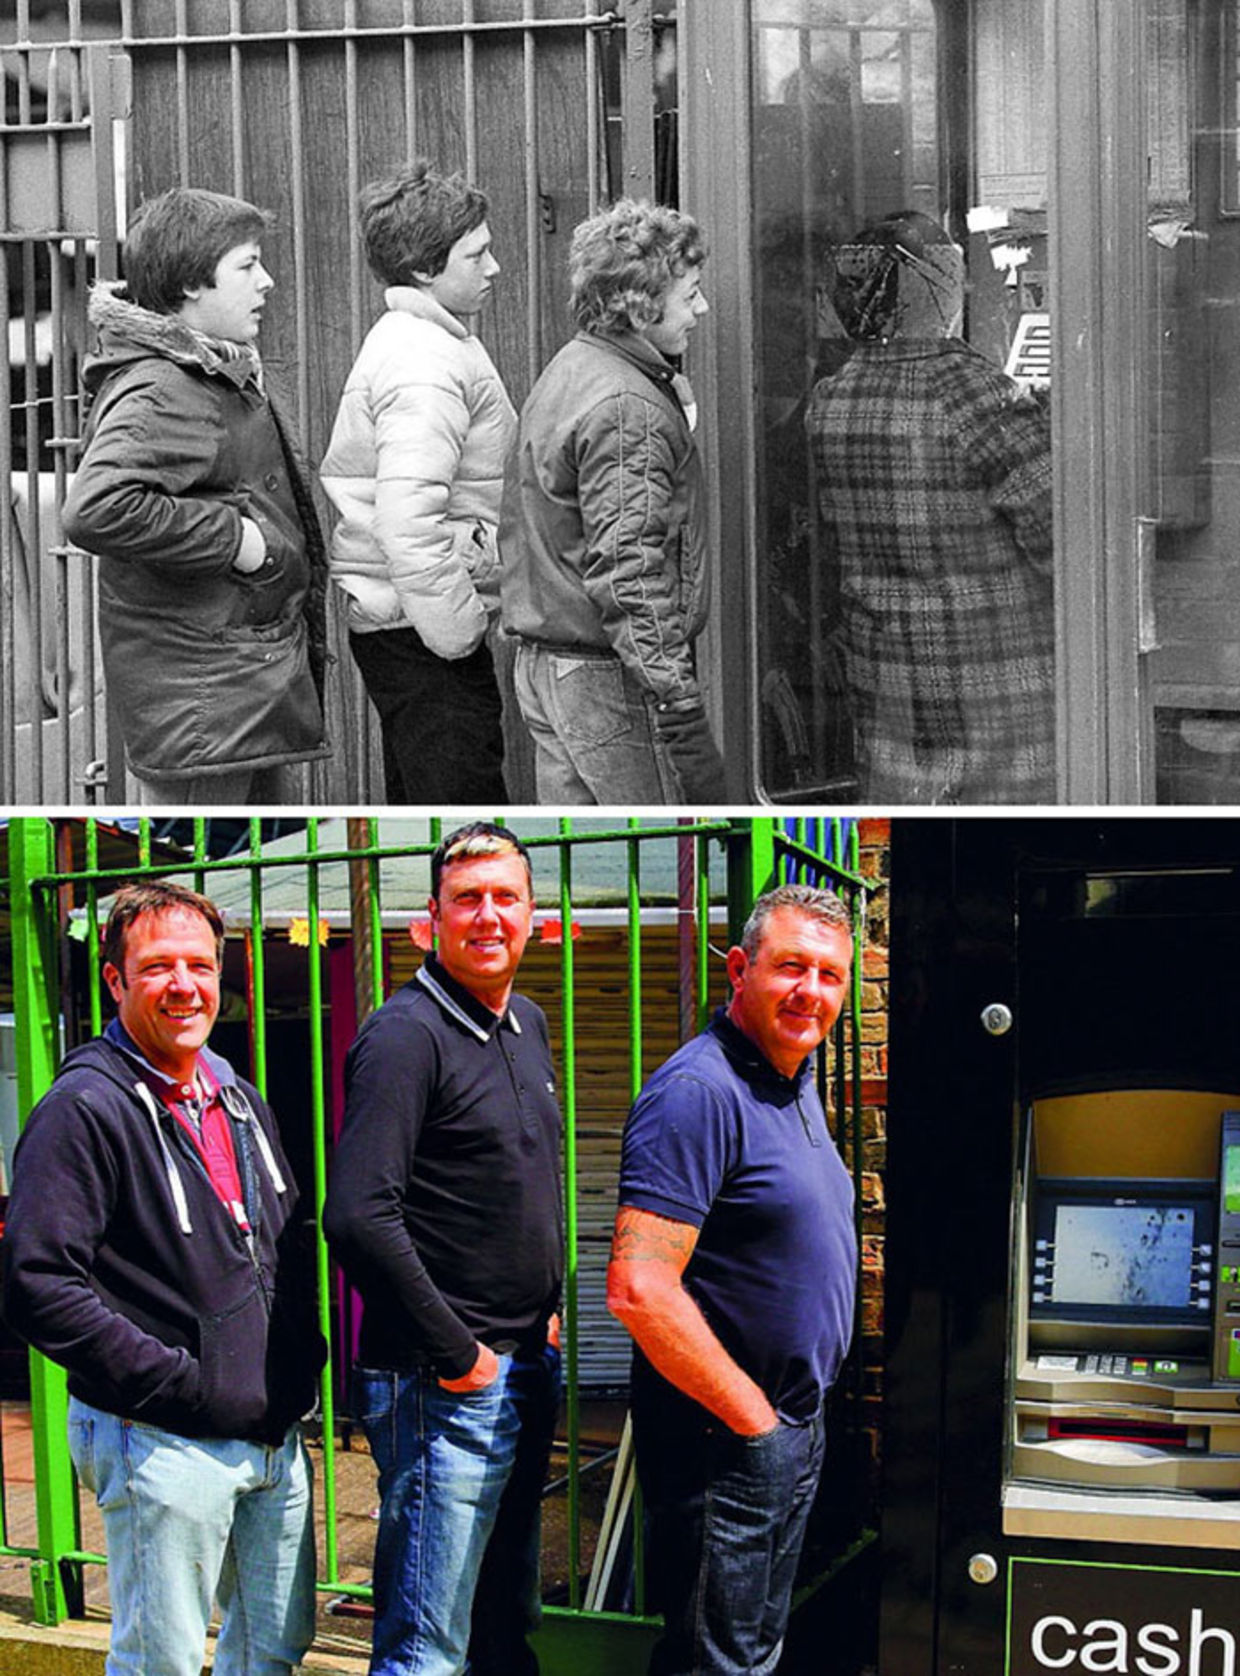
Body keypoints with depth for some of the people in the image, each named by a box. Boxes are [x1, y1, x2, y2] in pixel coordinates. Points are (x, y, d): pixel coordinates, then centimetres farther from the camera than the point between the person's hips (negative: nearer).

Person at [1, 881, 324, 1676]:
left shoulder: (240, 1101, 13)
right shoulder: (84, 1110, -12)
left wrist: (304, 1357, 10)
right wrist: (179, 1383, -20)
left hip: (277, 1432, 8)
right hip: (165, 1444, -8)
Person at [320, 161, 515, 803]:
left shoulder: (406, 340, 16)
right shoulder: (426, 366, -18)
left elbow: (338, 472, 24)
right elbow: (409, 522, -28)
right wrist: (458, 633, -21)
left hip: (390, 623, 11)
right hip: (421, 630, -11)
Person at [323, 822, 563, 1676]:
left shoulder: (528, 1025, 13)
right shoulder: (406, 1036, -15)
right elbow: (360, 1217, -24)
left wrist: (551, 1310, 14)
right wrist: (455, 1354, -19)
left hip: (530, 1369, 9)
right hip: (443, 1382, -9)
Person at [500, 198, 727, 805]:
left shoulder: (567, 371, 14)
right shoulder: (627, 409, -18)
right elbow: (625, 571, -23)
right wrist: (676, 693, -23)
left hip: (543, 658, 10)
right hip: (611, 678, -10)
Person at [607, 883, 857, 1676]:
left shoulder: (797, 1082, 10)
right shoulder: (699, 1092, -21)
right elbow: (639, 1290, -28)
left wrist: (801, 1419, 13)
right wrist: (753, 1420, -20)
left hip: (796, 1429, 9)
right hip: (723, 1449, -9)